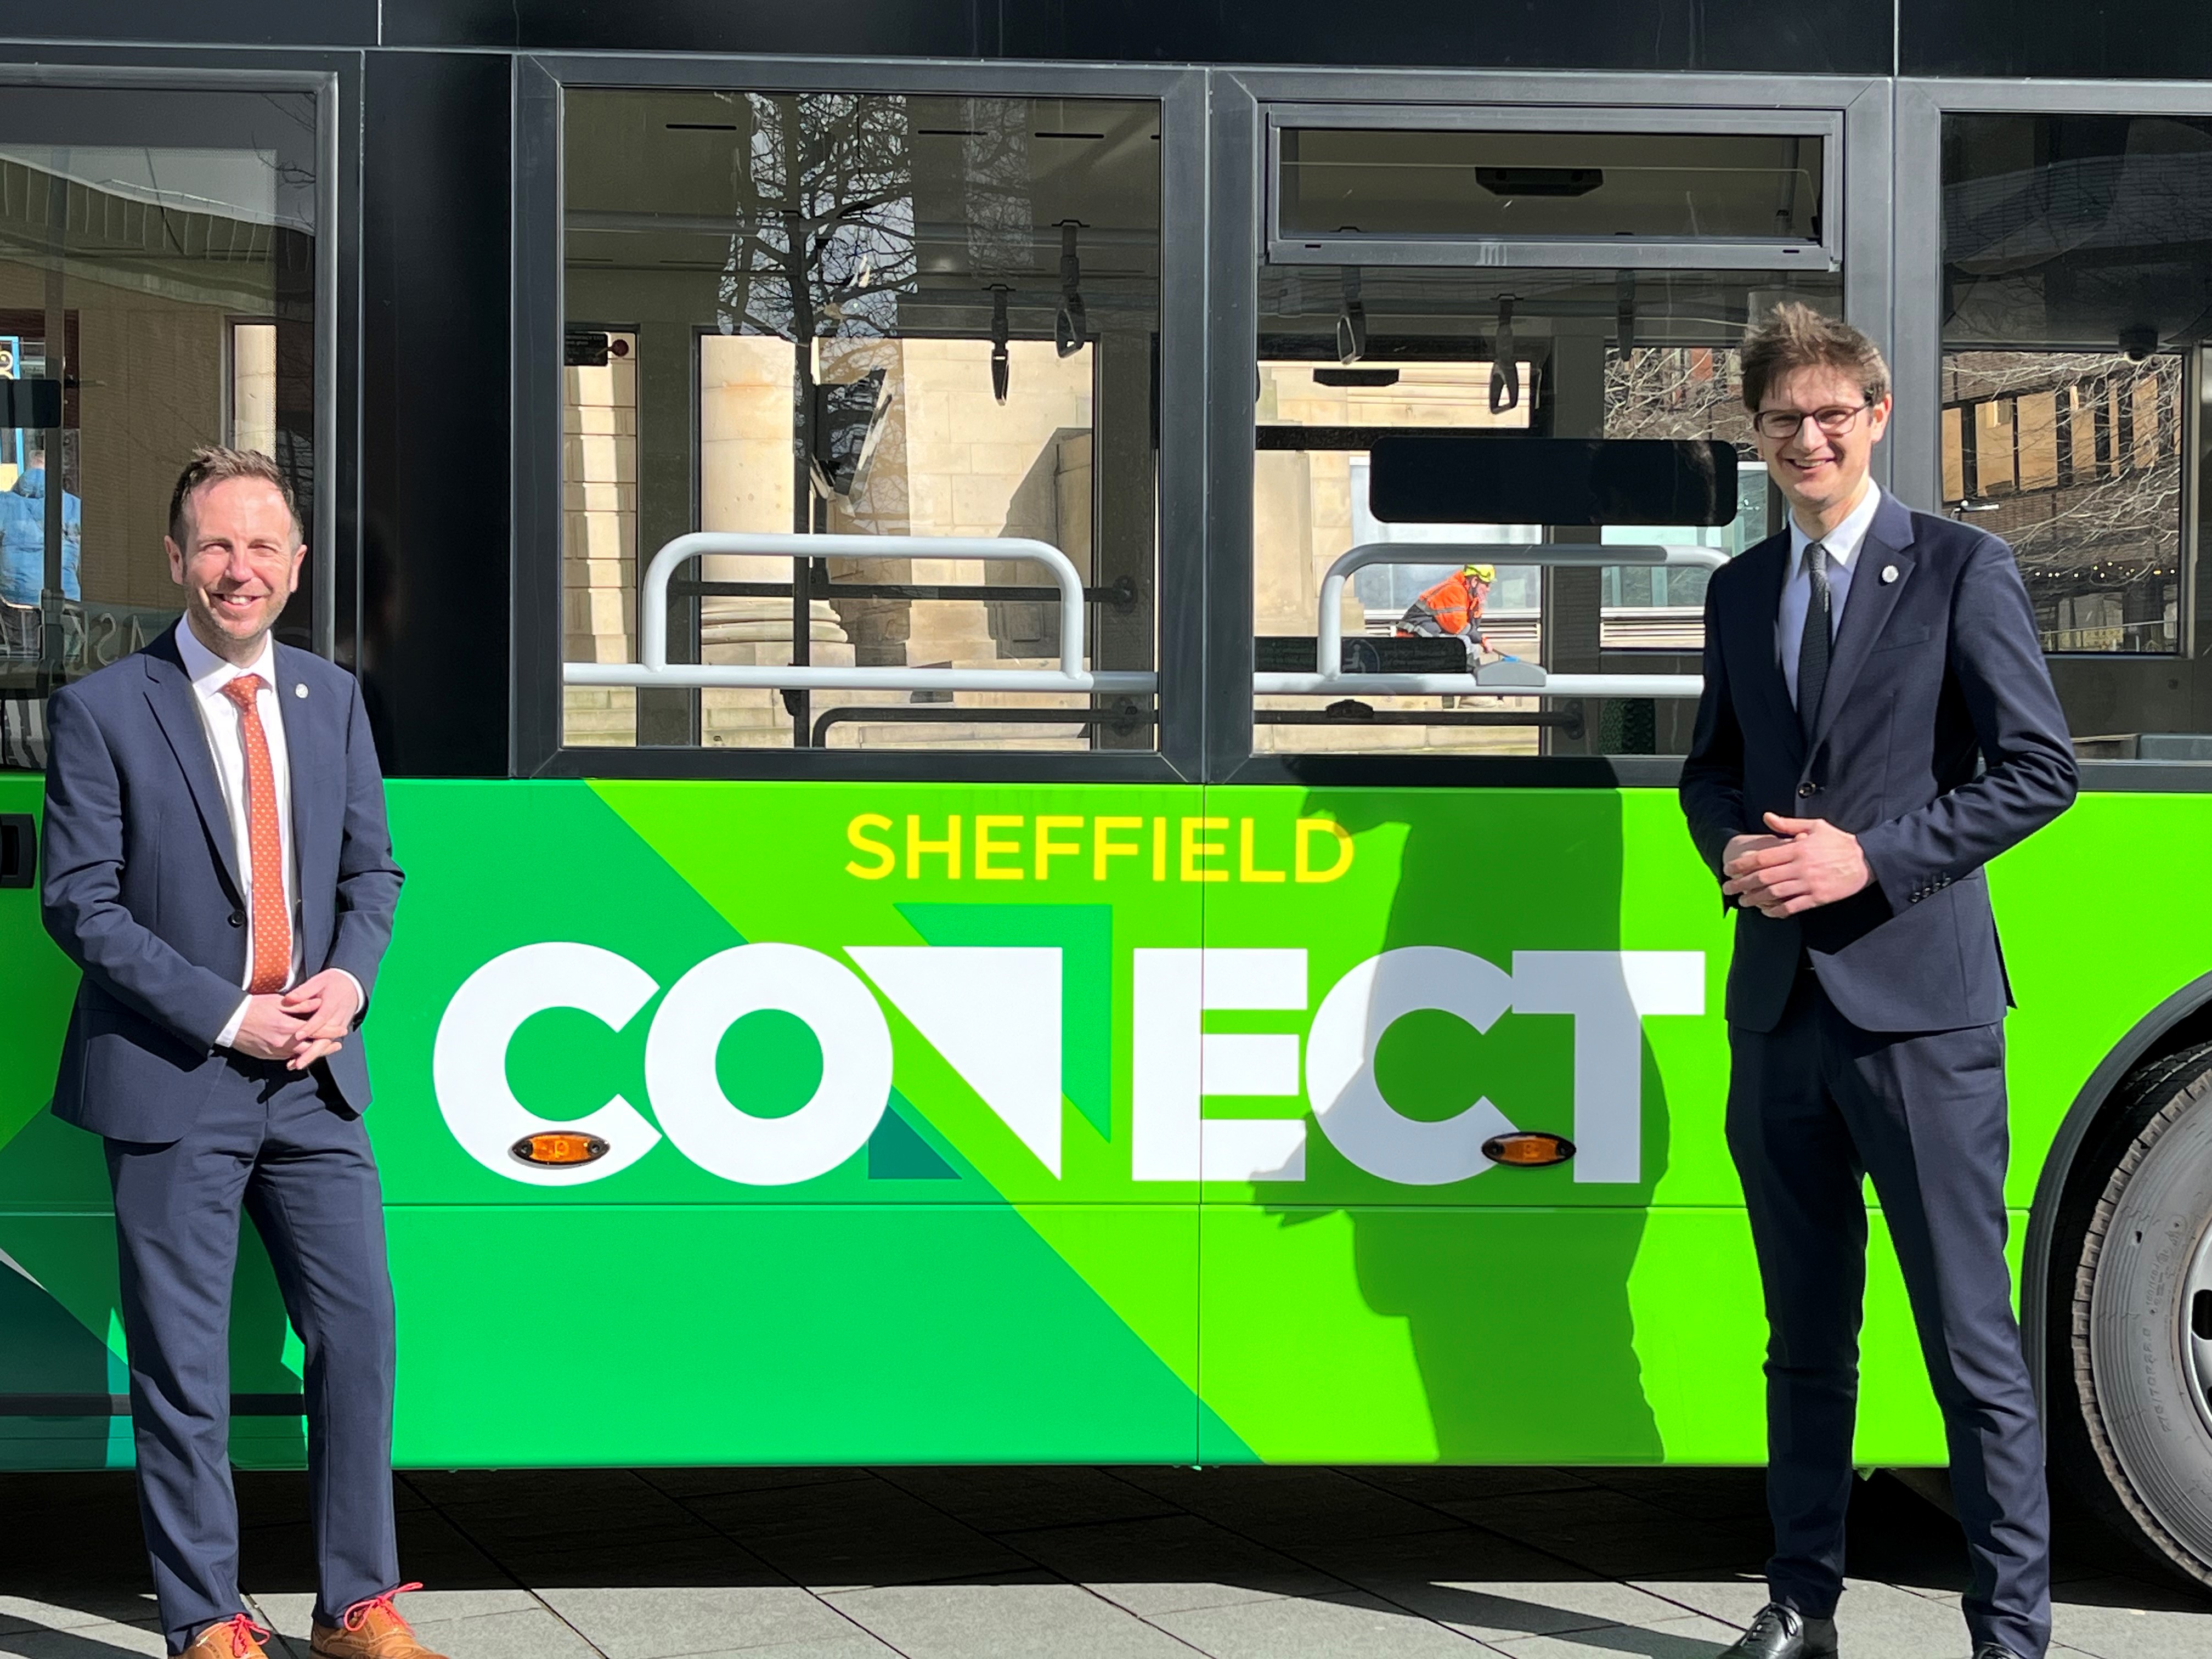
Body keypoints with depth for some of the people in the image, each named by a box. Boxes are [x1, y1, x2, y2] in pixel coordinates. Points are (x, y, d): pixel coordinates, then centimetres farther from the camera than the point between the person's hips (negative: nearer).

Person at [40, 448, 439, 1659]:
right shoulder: (103, 712, -5)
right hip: (172, 1082, -4)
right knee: (183, 1365, 1)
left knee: (359, 1333, 4)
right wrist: (225, 1016, -14)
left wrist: (348, 979, -5)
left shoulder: (331, 700, 10)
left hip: (314, 1076, 4)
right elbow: (79, 902, -8)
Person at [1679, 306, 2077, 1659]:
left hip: (1917, 1001, -5)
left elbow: (2042, 769, -7)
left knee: (1974, 1345, -4)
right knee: (1806, 1340, 13)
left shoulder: (1962, 570, -2)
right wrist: (1734, 849, 0)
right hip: (1780, 1003, 6)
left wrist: (1869, 859, -15)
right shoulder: (1743, 592, 14)